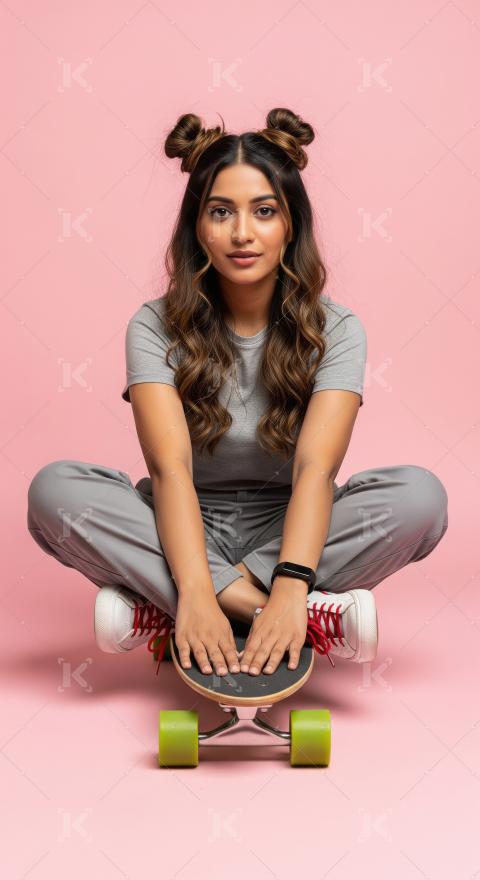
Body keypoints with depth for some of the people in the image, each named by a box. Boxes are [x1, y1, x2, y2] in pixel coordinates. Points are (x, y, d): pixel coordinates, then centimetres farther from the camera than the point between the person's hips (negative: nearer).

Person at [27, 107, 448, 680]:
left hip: (284, 527, 1)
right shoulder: (155, 328, -8)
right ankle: (286, 611, -32)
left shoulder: (336, 330, -8)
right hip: (188, 527, 0)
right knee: (55, 490, -27)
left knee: (421, 495, -28)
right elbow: (170, 466, -23)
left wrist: (290, 589, -40)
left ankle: (158, 614, -29)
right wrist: (196, 592, -40)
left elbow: (315, 467, -23)